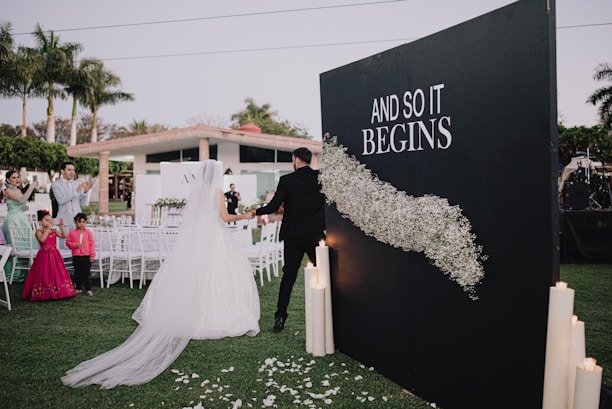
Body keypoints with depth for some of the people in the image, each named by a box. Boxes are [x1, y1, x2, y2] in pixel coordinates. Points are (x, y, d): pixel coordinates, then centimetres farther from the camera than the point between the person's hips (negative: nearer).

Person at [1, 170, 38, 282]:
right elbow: (22, 199, -24)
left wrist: (25, 207, 5)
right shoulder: (8, 191, -7)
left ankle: (23, 274, 9)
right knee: (15, 248, -7)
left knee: (26, 245, 2)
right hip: (13, 220, -7)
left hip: (22, 219, 7)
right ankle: (13, 275, 2)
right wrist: (32, 186, -20)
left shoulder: (18, 190, 16)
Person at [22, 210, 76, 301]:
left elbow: (64, 236, 3)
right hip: (44, 255, -5)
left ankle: (57, 292, 17)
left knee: (56, 273, 8)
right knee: (44, 275, -3)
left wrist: (62, 227, -6)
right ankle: (44, 293, 7)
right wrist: (48, 228, -26)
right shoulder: (39, 231, -7)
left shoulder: (53, 231, 8)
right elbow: (42, 239, -26)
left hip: (54, 255, 5)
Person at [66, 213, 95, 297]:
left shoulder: (88, 233, -1)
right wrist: (75, 245, -16)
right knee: (77, 273, 12)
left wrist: (92, 255, -5)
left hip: (86, 256, -2)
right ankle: (78, 288, 24)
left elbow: (92, 244, -1)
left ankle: (88, 289, 5)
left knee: (87, 273, 0)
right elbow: (68, 242, 2)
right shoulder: (72, 233, 1)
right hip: (76, 256, 2)